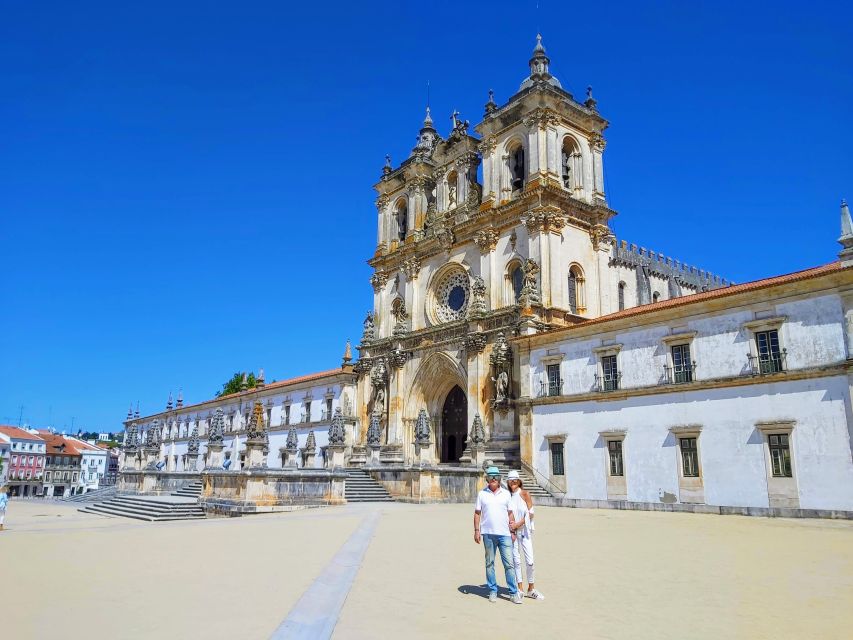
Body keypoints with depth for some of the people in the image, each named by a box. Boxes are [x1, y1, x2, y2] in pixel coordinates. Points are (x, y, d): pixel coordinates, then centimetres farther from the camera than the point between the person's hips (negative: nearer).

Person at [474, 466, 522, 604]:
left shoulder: (506, 494, 8)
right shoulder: (482, 494, 6)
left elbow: (510, 514, 11)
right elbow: (477, 513, 7)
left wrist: (513, 531, 6)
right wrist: (476, 530, -1)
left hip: (504, 534, 0)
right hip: (488, 534, 0)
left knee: (509, 564, -3)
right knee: (489, 563, 7)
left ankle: (513, 592, 4)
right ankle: (492, 591, 16)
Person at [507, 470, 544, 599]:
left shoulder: (525, 494, -3)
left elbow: (530, 513, -6)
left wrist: (518, 524, -13)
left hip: (524, 530, -2)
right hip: (512, 531, 2)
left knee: (529, 560, -4)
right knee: (516, 560, 4)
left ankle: (531, 589, 9)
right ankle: (519, 589, 14)